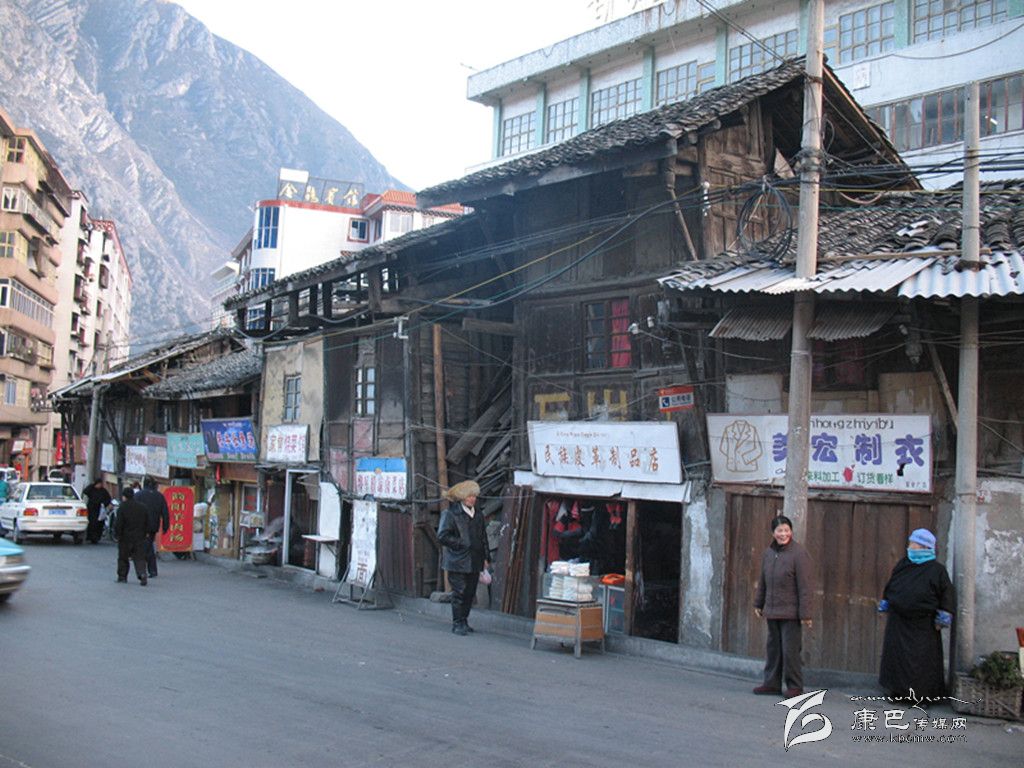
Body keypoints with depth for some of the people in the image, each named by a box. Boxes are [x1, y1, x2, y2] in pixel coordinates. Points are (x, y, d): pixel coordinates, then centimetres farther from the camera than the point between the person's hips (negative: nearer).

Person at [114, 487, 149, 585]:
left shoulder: (122, 508, -9)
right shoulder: (142, 507, 6)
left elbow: (119, 524, -12)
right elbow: (147, 523, 9)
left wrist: (119, 536, -2)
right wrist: (143, 534, 15)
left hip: (126, 537, -3)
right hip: (139, 537, 3)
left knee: (123, 558, 11)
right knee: (140, 558, 2)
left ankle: (122, 577, 16)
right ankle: (142, 574, -18)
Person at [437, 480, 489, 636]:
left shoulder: (478, 515, 14)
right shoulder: (451, 513, -5)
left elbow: (483, 537, 19)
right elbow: (443, 536, -10)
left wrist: (485, 558, 13)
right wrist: (462, 544, -13)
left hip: (474, 562, 6)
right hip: (458, 561, -6)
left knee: (470, 593, 8)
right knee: (459, 592, -5)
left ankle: (464, 621, 19)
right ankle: (458, 623, 2)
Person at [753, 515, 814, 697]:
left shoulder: (799, 554, -11)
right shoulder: (768, 553, 10)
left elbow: (805, 587, -13)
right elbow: (762, 582, 20)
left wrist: (805, 614, -15)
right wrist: (758, 604, 21)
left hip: (790, 613, -6)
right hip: (772, 611, 6)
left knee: (790, 650, -3)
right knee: (773, 648, 12)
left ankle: (795, 687, 8)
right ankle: (772, 684, 21)